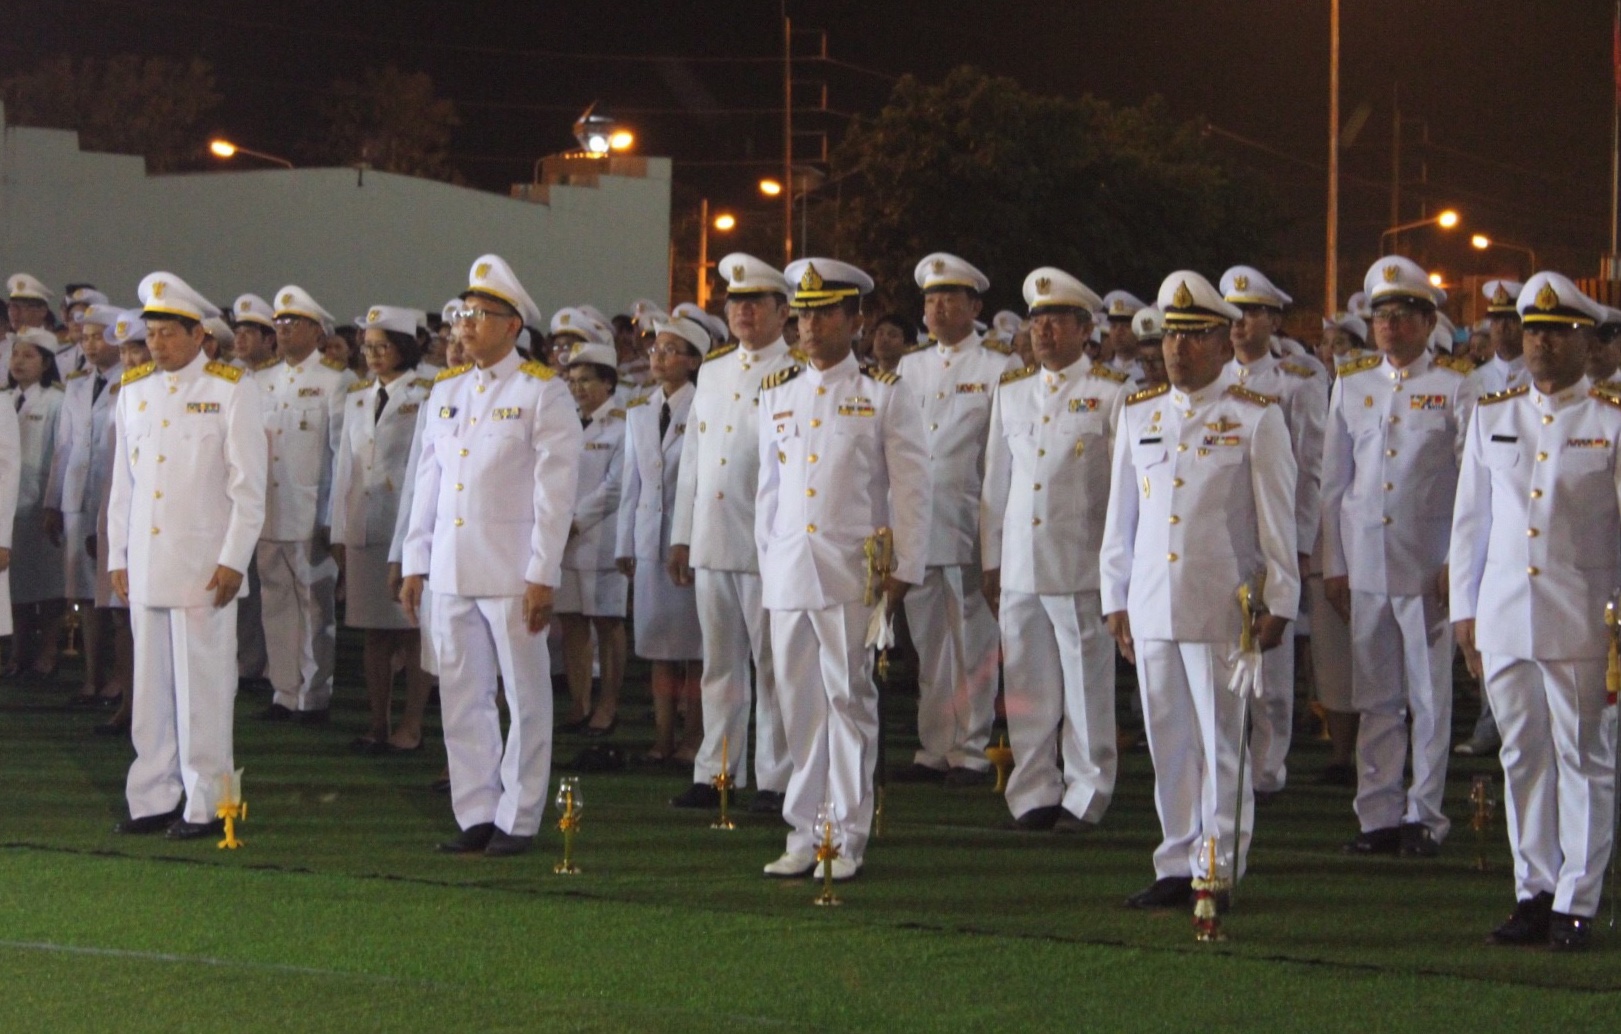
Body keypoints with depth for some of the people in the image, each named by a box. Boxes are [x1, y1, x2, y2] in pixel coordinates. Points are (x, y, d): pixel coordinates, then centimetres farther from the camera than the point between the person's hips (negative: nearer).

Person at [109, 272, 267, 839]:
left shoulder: (232, 389, -2)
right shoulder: (133, 390, 12)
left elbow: (248, 485, -5)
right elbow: (124, 479, 16)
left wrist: (233, 560, -10)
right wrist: (117, 555, 12)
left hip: (202, 567, -5)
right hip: (145, 567, 5)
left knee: (201, 686, -3)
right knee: (151, 685, 7)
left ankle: (205, 805, 2)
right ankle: (154, 798, 13)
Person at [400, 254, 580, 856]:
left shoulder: (541, 393, -4)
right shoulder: (447, 390, 14)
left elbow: (556, 490, -8)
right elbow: (428, 479, 17)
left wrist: (542, 576, -13)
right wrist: (415, 562, 12)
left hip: (511, 574, -6)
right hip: (451, 574, 6)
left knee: (525, 699, 2)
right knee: (461, 698, 7)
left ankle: (517, 821, 8)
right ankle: (476, 816, 14)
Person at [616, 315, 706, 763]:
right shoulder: (639, 415, 14)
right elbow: (631, 483, 16)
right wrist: (625, 542, 13)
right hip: (651, 540, 5)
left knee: (696, 644, -1)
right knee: (659, 644, 6)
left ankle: (693, 738, 4)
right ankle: (662, 737, 10)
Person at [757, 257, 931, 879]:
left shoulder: (885, 395, 1)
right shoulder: (777, 395, 14)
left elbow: (911, 488, 0)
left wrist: (904, 570, -6)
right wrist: (766, 563, 16)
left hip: (853, 576, -4)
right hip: (788, 574, 4)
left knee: (849, 700, -2)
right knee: (799, 704, 4)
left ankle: (847, 838, 3)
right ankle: (803, 835, 10)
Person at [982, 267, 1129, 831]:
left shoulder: (1111, 394, 1)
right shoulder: (1011, 391, 15)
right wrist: (991, 562, 14)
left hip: (1082, 568, -4)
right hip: (1019, 567, 4)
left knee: (1086, 687, 0)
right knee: (1026, 686, 5)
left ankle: (1084, 797, 8)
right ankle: (1034, 794, 12)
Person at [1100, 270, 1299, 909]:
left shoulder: (1256, 419, 0)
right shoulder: (1139, 414, 12)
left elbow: (1278, 521, -1)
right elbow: (1120, 516, 16)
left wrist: (1278, 605, -5)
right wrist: (1115, 601, 13)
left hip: (1221, 610, -4)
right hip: (1151, 608, 4)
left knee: (1220, 743, 0)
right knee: (1168, 743, 7)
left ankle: (1219, 872, 5)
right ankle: (1177, 868, 13)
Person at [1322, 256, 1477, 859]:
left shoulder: (1456, 385, 1)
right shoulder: (1351, 384, 11)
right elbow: (1334, 481, 14)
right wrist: (1333, 565, 10)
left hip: (1428, 566, -3)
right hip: (1365, 562, 3)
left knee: (1430, 697, 2)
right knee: (1375, 698, 6)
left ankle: (1424, 817, 8)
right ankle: (1378, 815, 11)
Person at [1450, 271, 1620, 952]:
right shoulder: (1492, 417, 11)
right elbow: (1470, 521, 14)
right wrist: (1464, 611, 11)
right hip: (1504, 615, 4)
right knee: (1522, 758, 8)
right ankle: (1534, 893, 15)